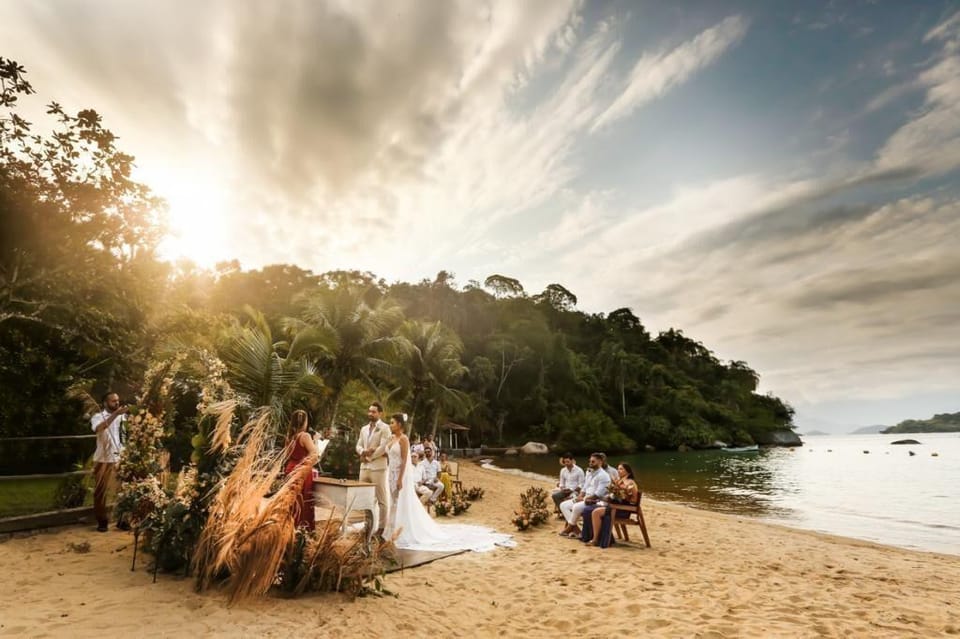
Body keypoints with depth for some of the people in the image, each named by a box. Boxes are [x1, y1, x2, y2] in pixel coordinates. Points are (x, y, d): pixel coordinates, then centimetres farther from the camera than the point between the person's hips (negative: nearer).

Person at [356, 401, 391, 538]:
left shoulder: (385, 428, -7)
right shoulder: (364, 429, 16)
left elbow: (383, 448, -15)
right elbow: (358, 446, 13)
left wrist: (368, 456, -8)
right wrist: (363, 452, -9)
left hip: (378, 468, -7)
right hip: (364, 467, 7)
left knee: (382, 500, 0)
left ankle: (382, 528, 8)